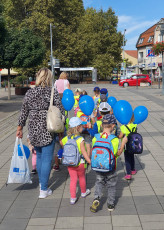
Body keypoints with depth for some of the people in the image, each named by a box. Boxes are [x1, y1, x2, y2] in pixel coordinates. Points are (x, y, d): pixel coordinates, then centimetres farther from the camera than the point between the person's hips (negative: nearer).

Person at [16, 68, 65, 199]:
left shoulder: (29, 93, 2)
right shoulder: (53, 92, -9)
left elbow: (24, 112, 8)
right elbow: (61, 111, -9)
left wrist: (20, 128, 18)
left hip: (34, 130, 4)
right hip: (48, 130, -4)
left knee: (39, 157, 21)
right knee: (47, 159, 4)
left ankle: (42, 182, 36)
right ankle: (44, 190, 9)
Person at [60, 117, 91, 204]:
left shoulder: (66, 138, -5)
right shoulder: (80, 139, -21)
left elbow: (61, 142, 15)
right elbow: (84, 152, -22)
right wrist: (90, 162, -16)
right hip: (80, 163, -3)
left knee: (73, 180, 12)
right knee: (82, 178, 20)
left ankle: (73, 198, 11)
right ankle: (83, 192, 42)